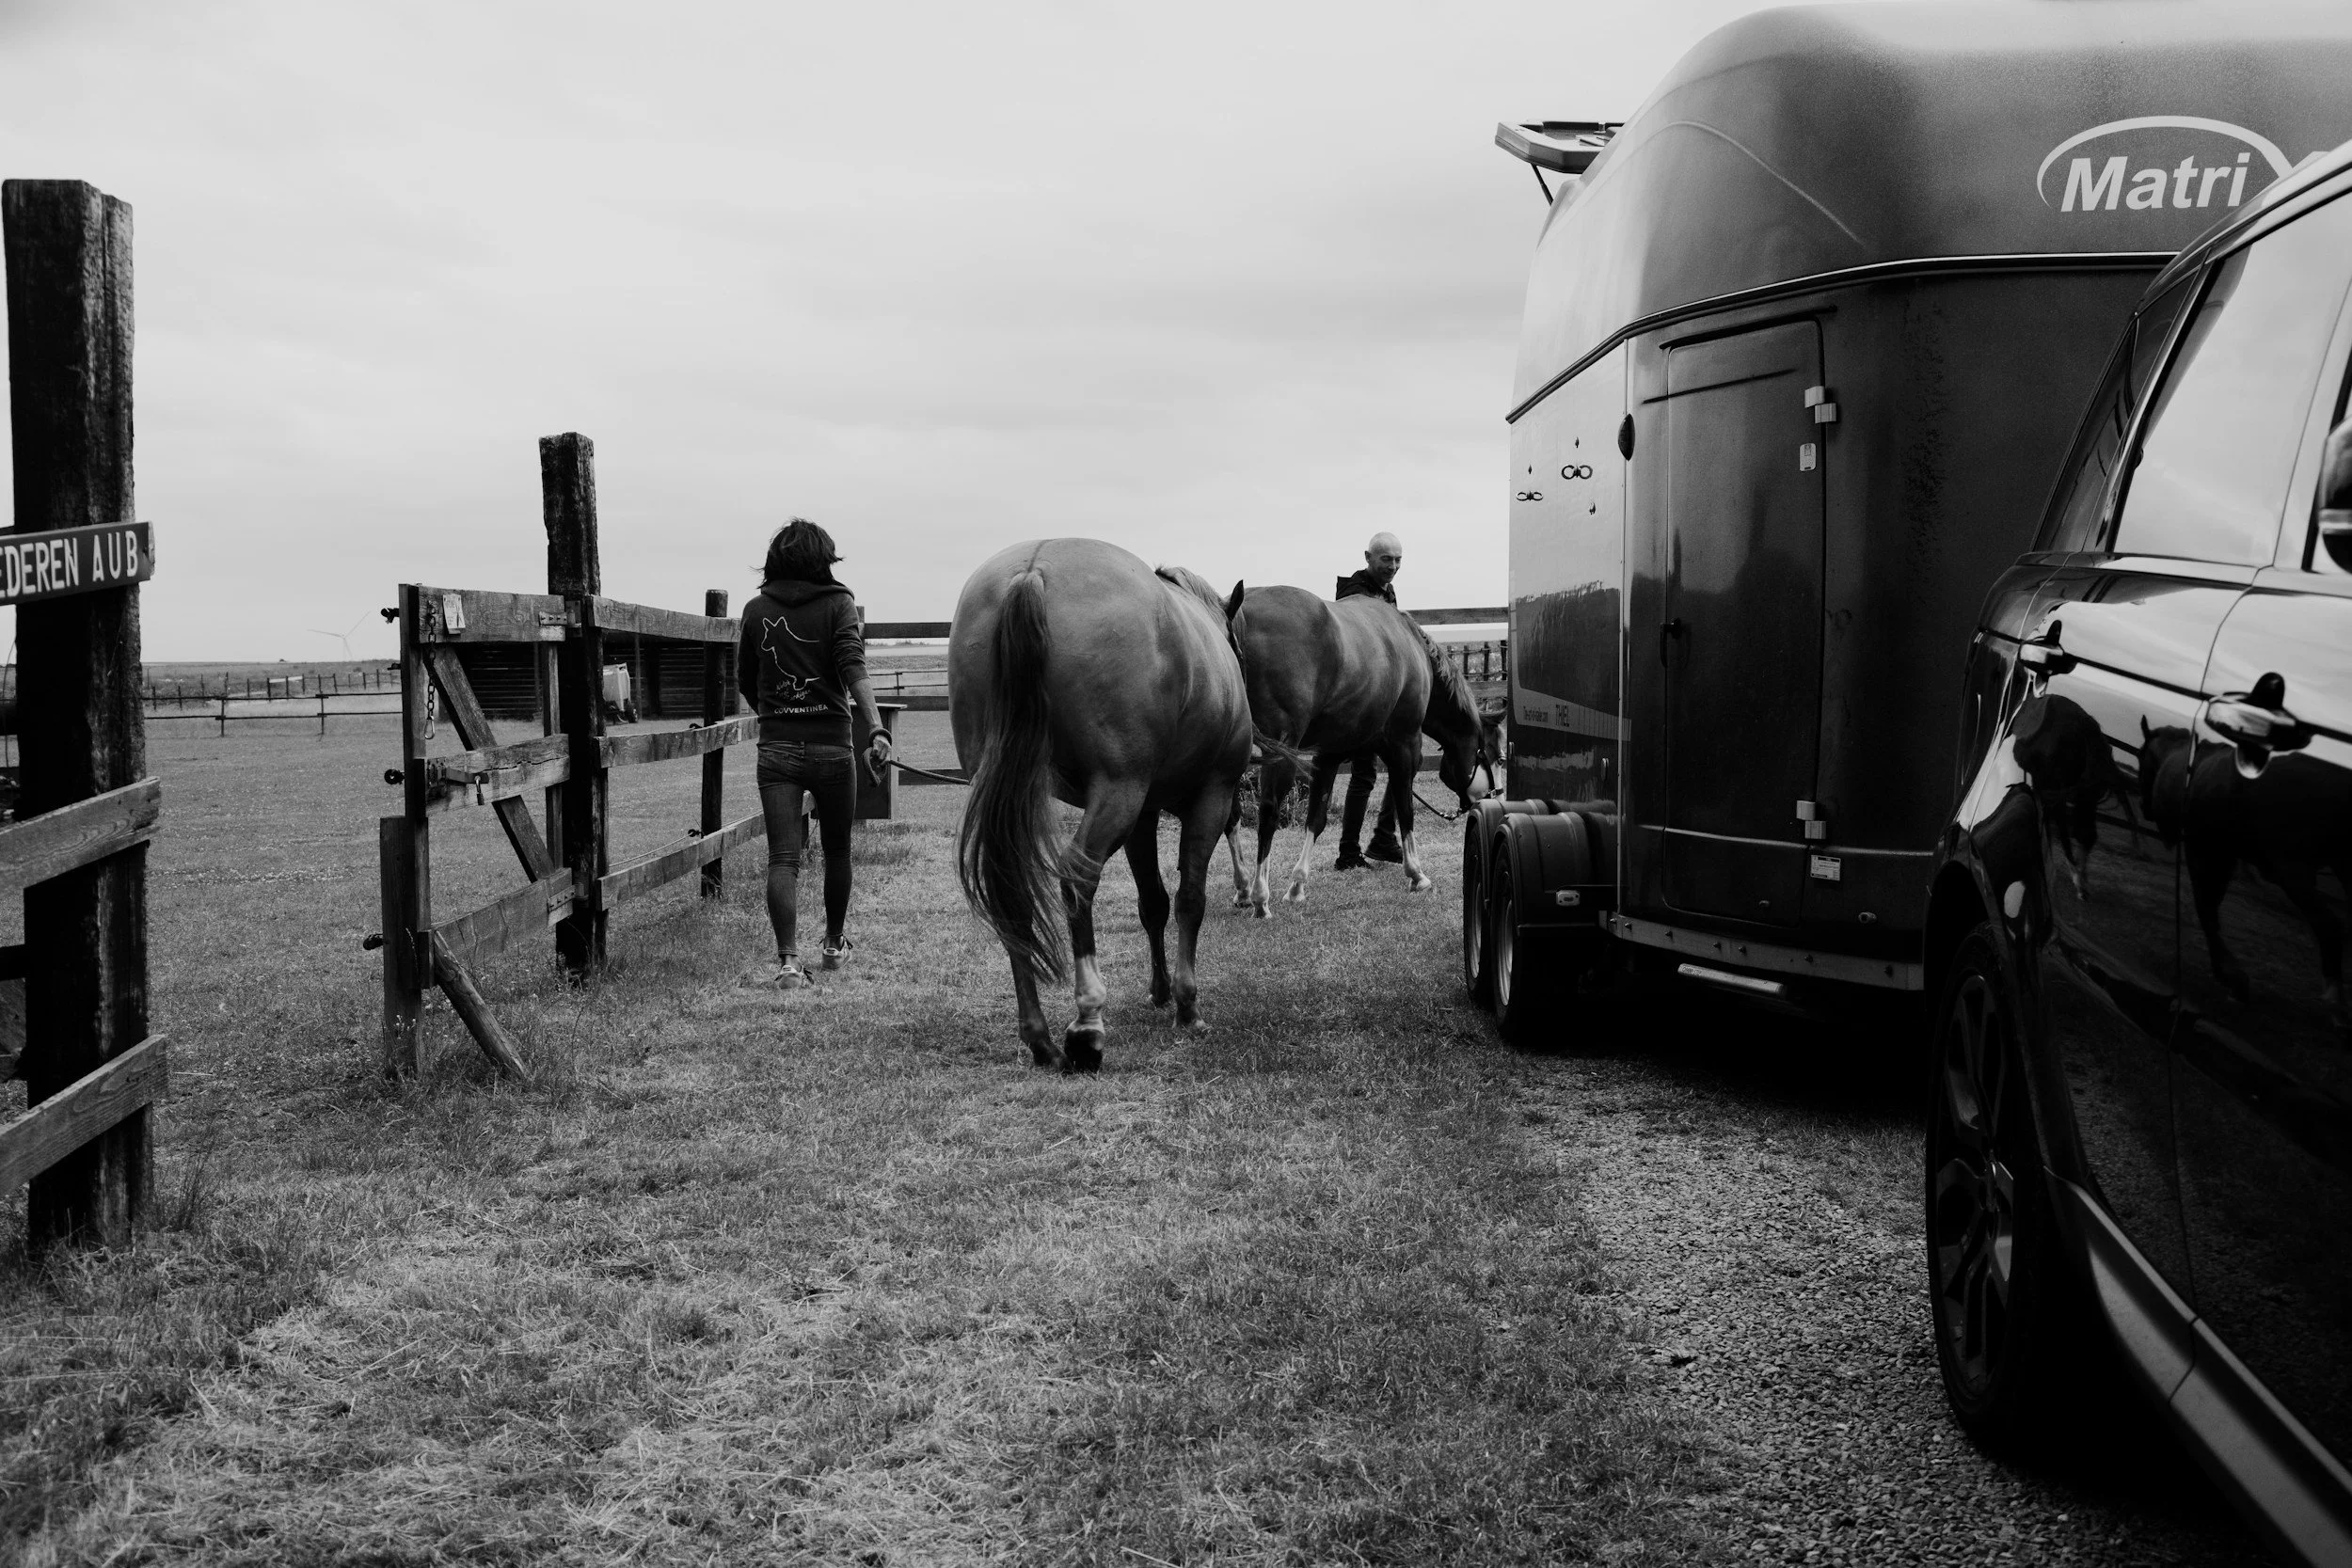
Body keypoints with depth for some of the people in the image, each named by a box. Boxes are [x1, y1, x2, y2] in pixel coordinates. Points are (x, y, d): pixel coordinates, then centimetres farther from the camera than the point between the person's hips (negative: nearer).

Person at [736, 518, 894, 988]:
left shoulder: (757, 609, 6)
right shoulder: (838, 603, -1)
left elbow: (745, 681, 14)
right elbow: (853, 667, -16)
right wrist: (876, 728, -25)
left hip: (776, 750, 1)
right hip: (831, 747, -1)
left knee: (782, 858, -3)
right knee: (837, 850, 18)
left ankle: (789, 962, -15)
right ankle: (834, 944, 33)